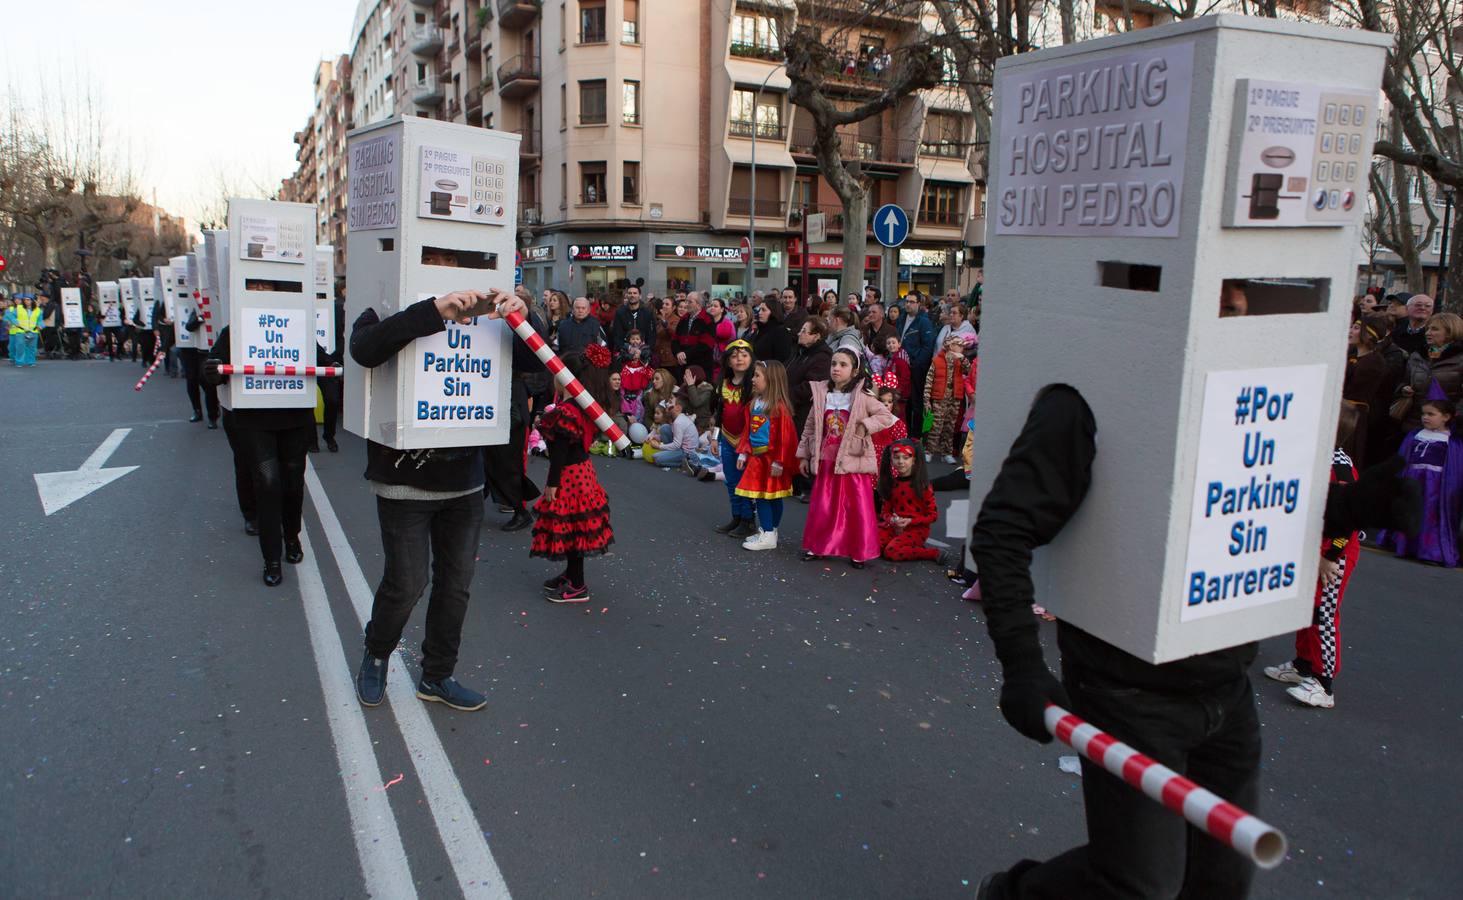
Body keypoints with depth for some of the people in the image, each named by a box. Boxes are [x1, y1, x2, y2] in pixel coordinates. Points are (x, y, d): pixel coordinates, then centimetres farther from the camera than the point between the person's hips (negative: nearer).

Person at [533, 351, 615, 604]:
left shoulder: (565, 412, -22)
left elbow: (560, 451, -22)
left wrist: (552, 483, -18)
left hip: (568, 475, -9)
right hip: (582, 469, 9)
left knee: (568, 526, -1)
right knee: (573, 527, 20)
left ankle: (577, 587, 8)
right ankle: (571, 574, 34)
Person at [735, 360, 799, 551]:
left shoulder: (779, 407, -15)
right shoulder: (754, 403, 9)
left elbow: (785, 437, -17)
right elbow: (747, 431, 15)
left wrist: (778, 462, -18)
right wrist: (743, 454, 11)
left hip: (771, 459, -8)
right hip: (756, 458, 8)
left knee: (773, 497, 1)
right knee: (759, 496, 12)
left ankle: (769, 536, 6)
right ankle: (765, 533, 22)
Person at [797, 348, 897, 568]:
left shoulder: (862, 397, -5)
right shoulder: (821, 395, 5)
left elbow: (887, 416, -7)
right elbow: (810, 427, 11)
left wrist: (865, 426, -19)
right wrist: (804, 455, 11)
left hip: (853, 461, -3)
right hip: (826, 461, 3)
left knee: (859, 507, 1)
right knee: (821, 506, 9)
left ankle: (859, 552, 12)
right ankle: (817, 547, 23)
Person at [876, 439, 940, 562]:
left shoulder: (922, 485, -7)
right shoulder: (891, 484, 8)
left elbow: (933, 515, -5)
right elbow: (885, 510, 12)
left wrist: (910, 521, -17)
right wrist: (891, 520, -13)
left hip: (916, 528, -5)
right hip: (895, 527, 5)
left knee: (891, 552, -29)